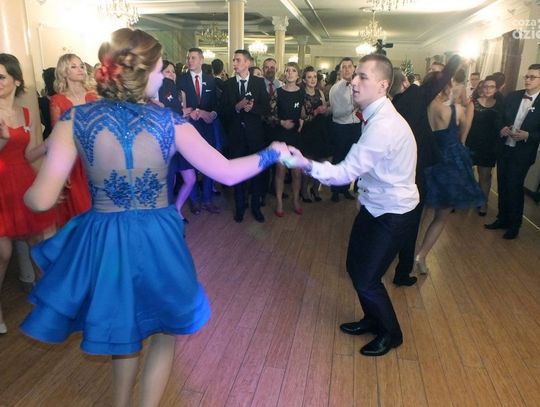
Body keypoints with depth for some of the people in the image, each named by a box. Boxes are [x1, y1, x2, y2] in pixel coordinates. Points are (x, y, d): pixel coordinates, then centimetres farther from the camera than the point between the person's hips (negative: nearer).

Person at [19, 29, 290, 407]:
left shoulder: (76, 118, -8)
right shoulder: (169, 121, -10)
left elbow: (42, 200, -9)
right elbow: (227, 173, -7)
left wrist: (26, 193, 15)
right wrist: (272, 152, 9)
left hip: (101, 242, 2)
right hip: (157, 241, -2)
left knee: (124, 329, 31)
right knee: (165, 331, 27)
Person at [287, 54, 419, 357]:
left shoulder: (384, 126, -29)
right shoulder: (378, 117, 2)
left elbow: (346, 172, -33)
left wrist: (307, 165, -42)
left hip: (391, 214, -9)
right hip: (375, 206, 9)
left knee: (367, 278, 0)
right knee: (355, 266, 16)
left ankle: (391, 333, 29)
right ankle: (373, 319, 41)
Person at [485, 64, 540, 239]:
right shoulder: (512, 96, 3)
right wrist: (501, 129, -8)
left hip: (522, 153, -4)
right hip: (504, 148, 4)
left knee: (514, 188, 1)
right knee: (502, 186, 13)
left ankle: (514, 225, 19)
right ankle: (502, 218, 30)